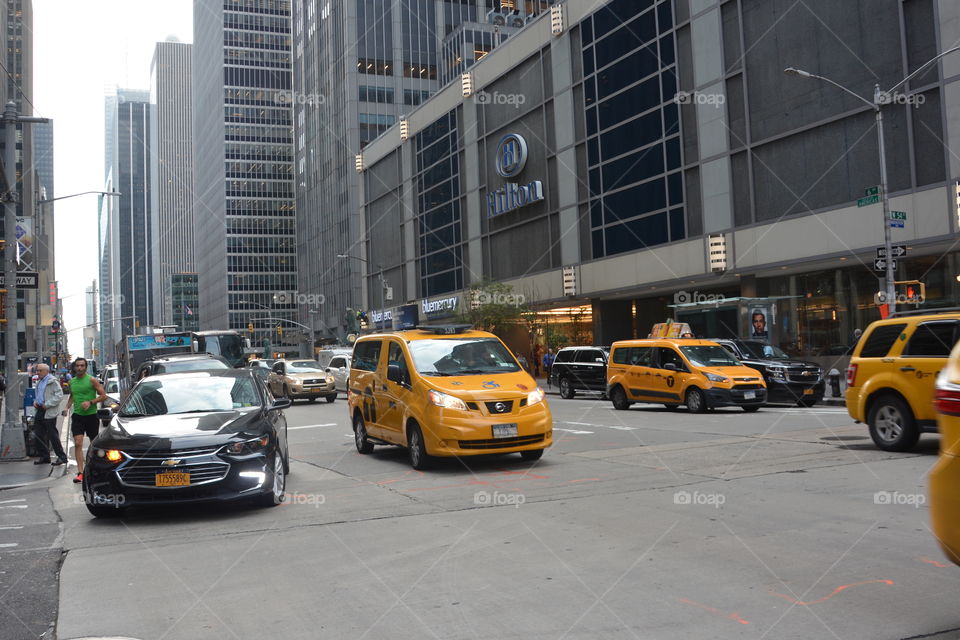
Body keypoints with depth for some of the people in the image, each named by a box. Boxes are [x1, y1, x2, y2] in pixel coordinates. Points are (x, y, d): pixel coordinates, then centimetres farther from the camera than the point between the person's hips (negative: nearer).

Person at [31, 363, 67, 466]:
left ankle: (62, 457, 2)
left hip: (49, 413, -9)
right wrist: (35, 402, 10)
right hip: (40, 411, 9)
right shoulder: (40, 383, 18)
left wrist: (47, 404, -20)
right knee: (39, 435, 9)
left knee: (52, 435, -6)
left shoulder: (52, 382, -10)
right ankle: (44, 457, 19)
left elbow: (59, 395, -19)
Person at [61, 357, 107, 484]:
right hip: (77, 415, 3)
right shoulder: (72, 381, 9)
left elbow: (103, 396, -8)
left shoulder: (92, 380, -6)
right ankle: (80, 472, -13)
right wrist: (67, 407, 10)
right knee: (78, 443, -11)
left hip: (91, 415, -3)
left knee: (94, 443, 10)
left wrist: (90, 402, -20)